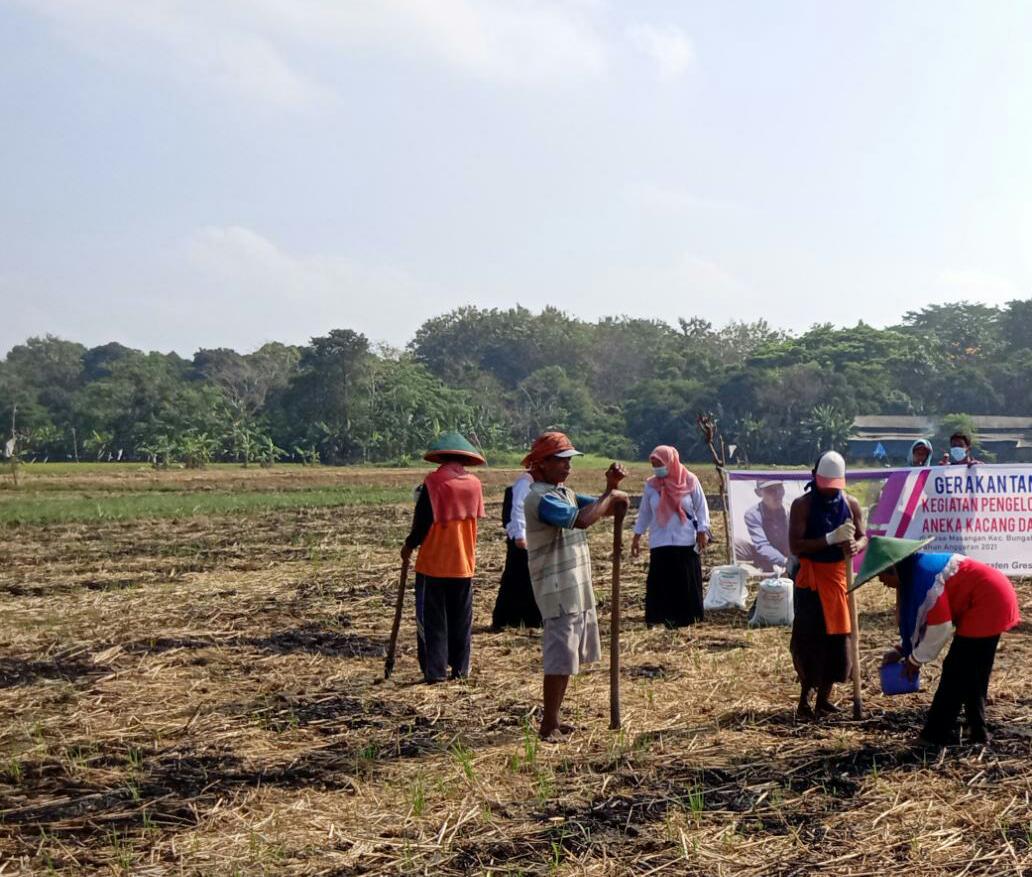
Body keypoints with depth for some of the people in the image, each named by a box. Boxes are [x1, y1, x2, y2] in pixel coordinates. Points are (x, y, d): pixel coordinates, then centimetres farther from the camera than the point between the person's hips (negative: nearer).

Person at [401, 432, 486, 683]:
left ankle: (435, 670, 1)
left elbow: (422, 520, -12)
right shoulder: (474, 483, 2)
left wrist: (409, 545, 2)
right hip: (464, 563, 4)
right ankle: (460, 668, 15)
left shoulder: (434, 481, -13)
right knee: (461, 618, 12)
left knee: (432, 619, 3)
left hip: (433, 562, -4)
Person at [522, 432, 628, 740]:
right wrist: (611, 495, -17)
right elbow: (581, 519, -31)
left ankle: (553, 720, 24)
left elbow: (604, 509, 16)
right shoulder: (540, 498, -17)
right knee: (560, 658, -8)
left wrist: (611, 487, -4)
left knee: (569, 657, 15)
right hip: (558, 591, -10)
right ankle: (548, 726, -1)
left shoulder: (563, 493, 15)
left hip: (577, 589, 10)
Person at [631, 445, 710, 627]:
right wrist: (636, 537, 12)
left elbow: (701, 507, 2)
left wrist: (702, 531, -4)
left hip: (686, 543, -2)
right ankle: (659, 617, 3)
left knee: (687, 582, 3)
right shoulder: (651, 485, 1)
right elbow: (644, 513, 12)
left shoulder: (689, 480, -5)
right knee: (660, 582, -2)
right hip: (660, 543, 2)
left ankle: (686, 617, 13)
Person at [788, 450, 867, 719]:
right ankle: (804, 701, 1)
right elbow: (795, 545, -17)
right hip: (811, 578, -5)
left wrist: (855, 546, -19)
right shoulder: (802, 505, -9)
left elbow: (863, 538, 6)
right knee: (809, 638, -7)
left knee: (837, 637, 6)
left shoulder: (850, 504, 5)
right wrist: (831, 539, -27)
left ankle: (824, 697, 18)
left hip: (839, 576, 5)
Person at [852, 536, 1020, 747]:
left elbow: (941, 626, -20)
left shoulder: (922, 575, -23)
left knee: (956, 672, -5)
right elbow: (915, 619, 17)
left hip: (987, 603, -10)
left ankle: (937, 734, -1)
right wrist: (902, 650, 9)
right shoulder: (912, 573, 7)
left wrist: (916, 659, -9)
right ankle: (977, 730, 21)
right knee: (973, 673, 15)